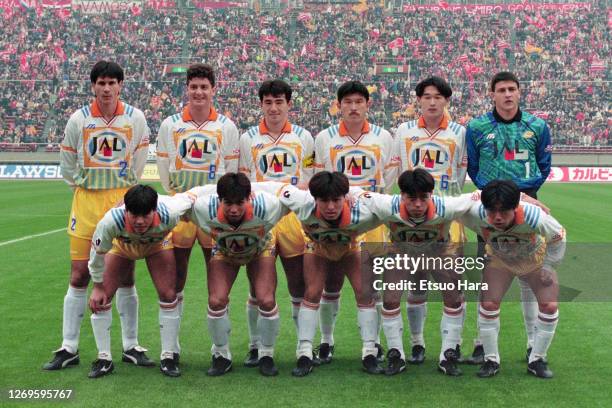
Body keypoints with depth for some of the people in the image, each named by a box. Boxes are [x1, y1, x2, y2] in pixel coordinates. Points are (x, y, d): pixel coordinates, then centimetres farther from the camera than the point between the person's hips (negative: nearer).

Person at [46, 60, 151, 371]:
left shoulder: (135, 118, -1)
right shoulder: (79, 119, -1)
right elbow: (67, 165, 10)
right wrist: (84, 186, 11)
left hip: (123, 202, 0)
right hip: (86, 202, 0)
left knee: (125, 276, 3)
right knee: (78, 276, 1)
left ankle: (131, 346, 14)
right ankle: (69, 348, 10)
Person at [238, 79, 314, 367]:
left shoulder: (304, 137, 8)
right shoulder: (248, 138, 7)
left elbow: (312, 179, 10)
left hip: (295, 217, 0)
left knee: (300, 287, 4)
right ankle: (255, 346, 16)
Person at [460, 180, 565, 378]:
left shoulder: (533, 217, -42)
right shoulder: (477, 215, -39)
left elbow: (558, 236, -21)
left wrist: (548, 267, -14)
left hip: (535, 259, -1)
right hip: (500, 261, 1)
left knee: (550, 306, -10)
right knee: (488, 304, -12)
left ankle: (536, 360, 9)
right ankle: (491, 360, 7)